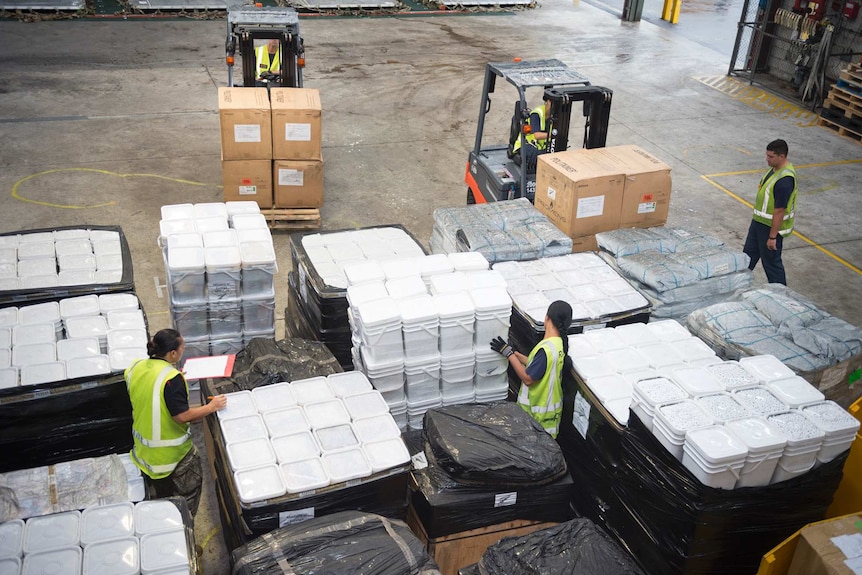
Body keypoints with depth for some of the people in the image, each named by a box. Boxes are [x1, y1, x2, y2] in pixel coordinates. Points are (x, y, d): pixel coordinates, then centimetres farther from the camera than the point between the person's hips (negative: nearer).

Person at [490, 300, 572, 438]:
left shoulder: (547, 348, -31)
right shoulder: (559, 343, -1)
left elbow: (528, 379, -24)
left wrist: (509, 353, -21)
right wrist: (514, 353, 8)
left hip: (539, 411, -9)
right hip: (549, 405, 9)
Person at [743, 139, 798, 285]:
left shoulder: (784, 180, -29)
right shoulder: (775, 168, 2)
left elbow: (779, 211, -26)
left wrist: (772, 237, -22)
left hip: (772, 226, -10)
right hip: (759, 221, 10)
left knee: (771, 262, 4)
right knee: (749, 253, 22)